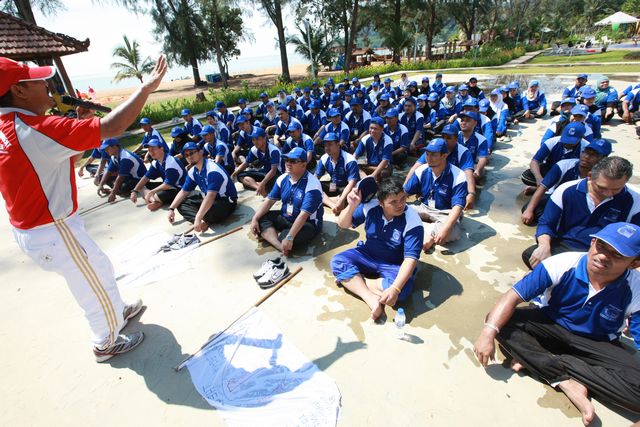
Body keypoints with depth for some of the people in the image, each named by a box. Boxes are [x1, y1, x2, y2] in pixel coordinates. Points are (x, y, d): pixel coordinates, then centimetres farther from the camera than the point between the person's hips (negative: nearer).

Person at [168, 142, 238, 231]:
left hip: (226, 201, -9)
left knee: (208, 212, -39)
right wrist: (171, 209, 2)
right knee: (181, 203, -1)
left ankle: (206, 221, -4)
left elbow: (211, 196, -34)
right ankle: (204, 220, -20)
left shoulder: (212, 169, -26)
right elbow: (184, 192, 12)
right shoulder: (192, 171, 2)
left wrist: (198, 218, -38)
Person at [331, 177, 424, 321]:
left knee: (402, 290, -33)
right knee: (337, 262, -19)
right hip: (368, 255, 3)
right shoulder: (371, 206, -16)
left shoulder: (412, 222, -25)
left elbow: (411, 258, -28)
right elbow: (343, 224, -8)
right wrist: (351, 207, -31)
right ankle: (371, 299, -30)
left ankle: (349, 279, -18)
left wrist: (395, 288, -42)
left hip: (395, 265, -3)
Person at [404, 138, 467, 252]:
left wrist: (445, 229, -42)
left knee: (453, 231, -37)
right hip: (424, 209, 4)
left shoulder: (458, 177, -19)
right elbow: (404, 192, -2)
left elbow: (457, 206, -27)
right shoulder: (422, 171, -5)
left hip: (445, 214, -3)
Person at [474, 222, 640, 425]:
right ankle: (567, 382, -24)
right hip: (549, 325, 0)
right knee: (500, 320, -27)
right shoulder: (563, 264, -24)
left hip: (596, 344, 1)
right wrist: (488, 332, -41)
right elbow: (513, 296, -28)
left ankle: (535, 359, -21)